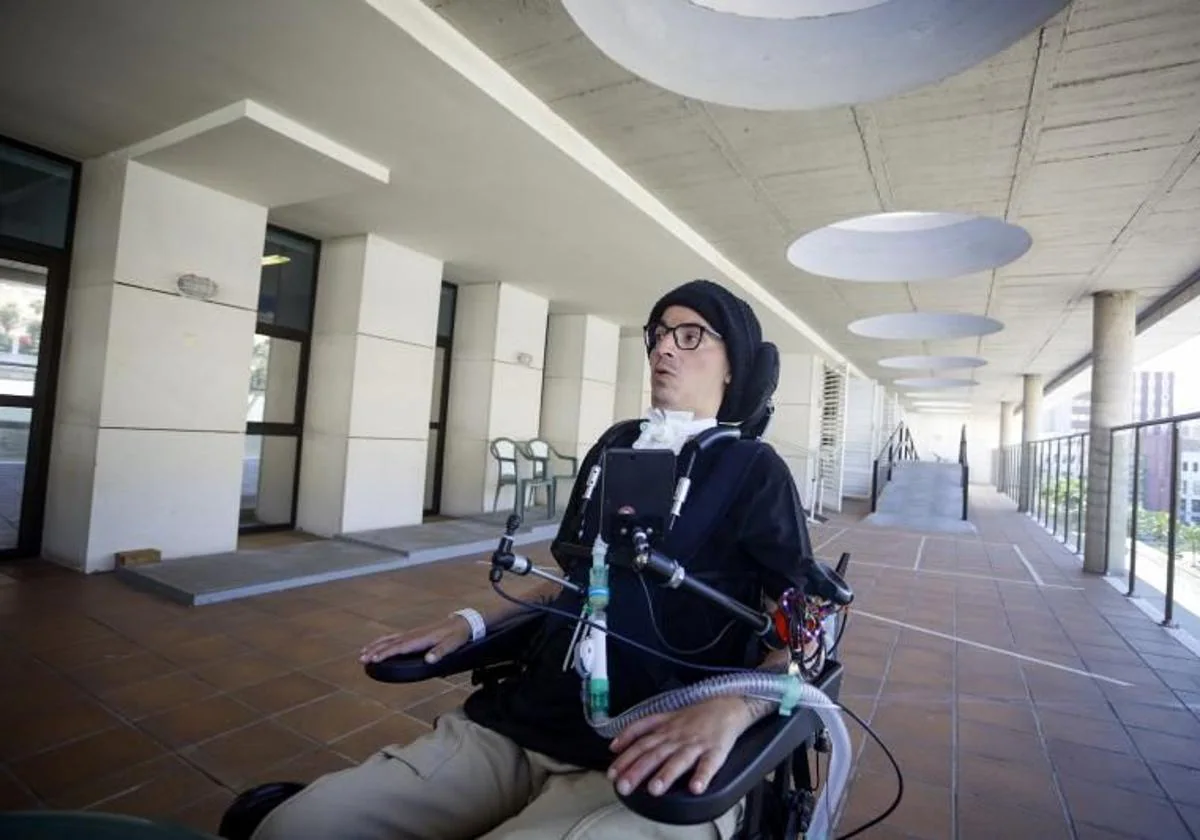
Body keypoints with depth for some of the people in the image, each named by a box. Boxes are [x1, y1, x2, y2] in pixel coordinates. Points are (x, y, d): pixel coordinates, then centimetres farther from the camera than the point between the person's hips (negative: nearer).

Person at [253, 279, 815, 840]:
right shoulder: (612, 450, 15)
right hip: (517, 726, 5)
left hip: (648, 762, -4)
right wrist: (473, 622, 12)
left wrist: (732, 709, -24)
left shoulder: (753, 471, -1)